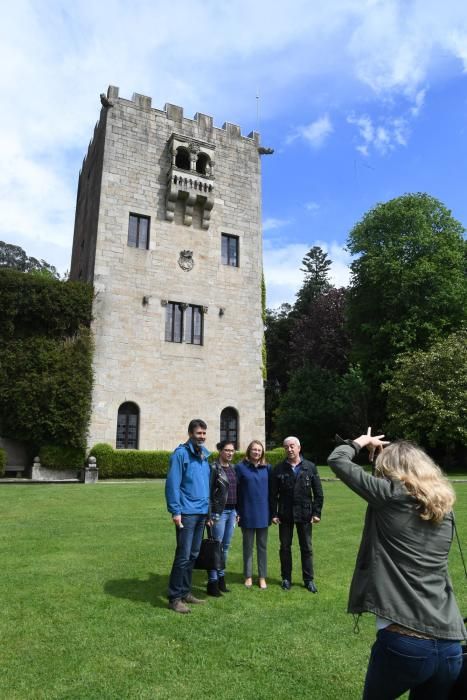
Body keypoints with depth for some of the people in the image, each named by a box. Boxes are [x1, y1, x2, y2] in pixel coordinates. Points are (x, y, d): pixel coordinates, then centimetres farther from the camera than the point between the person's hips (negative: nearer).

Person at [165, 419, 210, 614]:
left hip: (202, 512, 7)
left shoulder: (205, 455, 13)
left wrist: (209, 509, 14)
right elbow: (172, 484, -13)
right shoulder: (181, 453, -10)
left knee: (193, 555, 14)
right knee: (183, 556, -5)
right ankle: (175, 597, 7)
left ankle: (185, 592, 26)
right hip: (187, 513, -7)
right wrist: (175, 511, -17)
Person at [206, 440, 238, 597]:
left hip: (232, 511, 7)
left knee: (226, 546, 13)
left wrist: (237, 512, 14)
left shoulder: (233, 468, 12)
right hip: (219, 511, -7)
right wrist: (211, 514, -14)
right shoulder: (214, 468, -9)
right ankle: (212, 582, 8)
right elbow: (209, 491, -11)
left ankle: (221, 578, 24)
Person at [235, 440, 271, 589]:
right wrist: (236, 511, -8)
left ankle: (262, 577, 23)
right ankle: (248, 576, 24)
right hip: (247, 514, -2)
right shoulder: (240, 467, -6)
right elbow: (235, 490, -5)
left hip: (263, 513, 2)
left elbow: (271, 489, 6)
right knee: (248, 546, 11)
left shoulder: (267, 468, 2)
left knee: (262, 546, 11)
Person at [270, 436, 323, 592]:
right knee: (285, 547, 10)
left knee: (306, 548, 9)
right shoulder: (278, 469, -2)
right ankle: (286, 578, 24)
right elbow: (273, 494, 0)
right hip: (285, 514, 0)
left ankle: (309, 580, 21)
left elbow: (318, 492, 1)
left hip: (304, 514, 0)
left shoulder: (310, 467, -1)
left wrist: (317, 512, -4)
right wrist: (274, 514, -5)